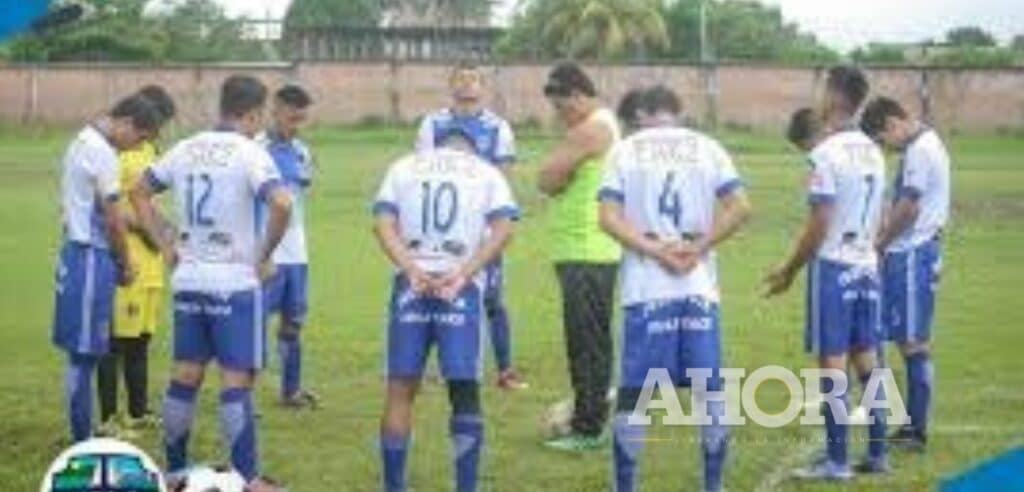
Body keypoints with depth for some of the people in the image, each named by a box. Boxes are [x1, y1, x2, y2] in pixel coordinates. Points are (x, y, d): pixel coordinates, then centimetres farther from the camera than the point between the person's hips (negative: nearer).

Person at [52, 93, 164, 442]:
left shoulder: (82, 142, 15)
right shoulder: (103, 153, -16)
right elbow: (112, 218, -14)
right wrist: (126, 265, -2)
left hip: (77, 252, 10)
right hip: (92, 257, -10)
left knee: (82, 353, 13)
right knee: (84, 354, -4)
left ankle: (83, 436, 20)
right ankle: (82, 441, 1)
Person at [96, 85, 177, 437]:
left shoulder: (148, 149, 16)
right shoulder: (118, 152, -14)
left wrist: (160, 224, 10)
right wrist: (144, 226, -15)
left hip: (149, 265, 9)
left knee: (141, 340, 16)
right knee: (116, 342, -3)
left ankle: (139, 413, 26)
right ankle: (107, 420, 4)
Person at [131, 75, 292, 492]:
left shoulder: (185, 149, 8)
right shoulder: (249, 153, -12)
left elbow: (140, 193, 18)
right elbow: (281, 205, -26)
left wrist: (165, 246, 16)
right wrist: (264, 255, -13)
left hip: (188, 278, 6)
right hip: (234, 281, -6)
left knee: (186, 375, 13)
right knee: (236, 380, -3)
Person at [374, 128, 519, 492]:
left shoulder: (403, 168, 16)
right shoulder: (487, 173, 13)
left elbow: (384, 224, 1)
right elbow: (502, 230, -2)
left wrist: (412, 270, -7)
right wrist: (462, 274, -8)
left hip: (411, 284, 1)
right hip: (460, 287, -1)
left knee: (401, 388, 7)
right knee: (464, 390, 5)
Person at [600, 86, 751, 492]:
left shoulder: (625, 150, 3)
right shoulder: (707, 148, 6)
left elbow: (609, 218, -8)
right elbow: (740, 208, -5)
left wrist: (654, 251, -8)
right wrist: (697, 246, -4)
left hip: (646, 287, -1)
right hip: (698, 285, 1)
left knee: (633, 391, 4)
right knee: (709, 389, 9)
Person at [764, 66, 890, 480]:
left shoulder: (827, 153, -15)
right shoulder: (873, 152, 10)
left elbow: (818, 225, -16)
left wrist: (789, 270, -8)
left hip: (833, 265, -8)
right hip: (866, 264, 8)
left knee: (832, 363, -2)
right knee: (865, 359, 12)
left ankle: (836, 461, 1)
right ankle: (877, 453, 17)